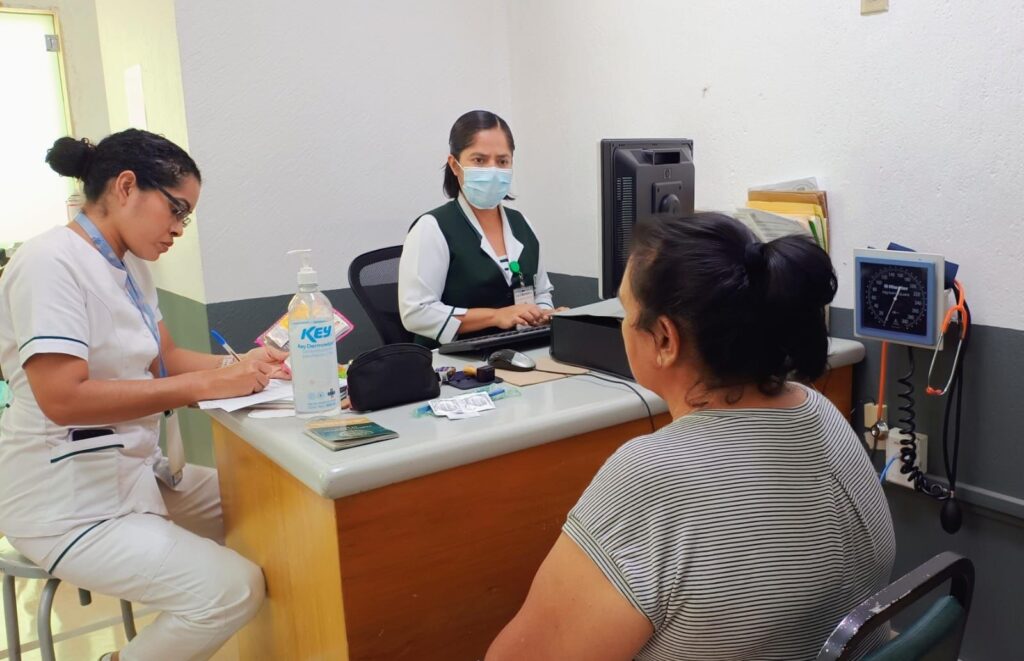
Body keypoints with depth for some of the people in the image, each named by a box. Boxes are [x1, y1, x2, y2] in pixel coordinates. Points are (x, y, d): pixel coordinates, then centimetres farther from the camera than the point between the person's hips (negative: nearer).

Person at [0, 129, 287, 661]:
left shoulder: (131, 265, 9)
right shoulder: (51, 262, -19)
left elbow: (163, 358, 11)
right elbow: (62, 398, -28)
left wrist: (236, 365, -8)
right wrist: (203, 386, -29)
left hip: (136, 473, 10)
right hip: (70, 502, -9)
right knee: (235, 590, -20)